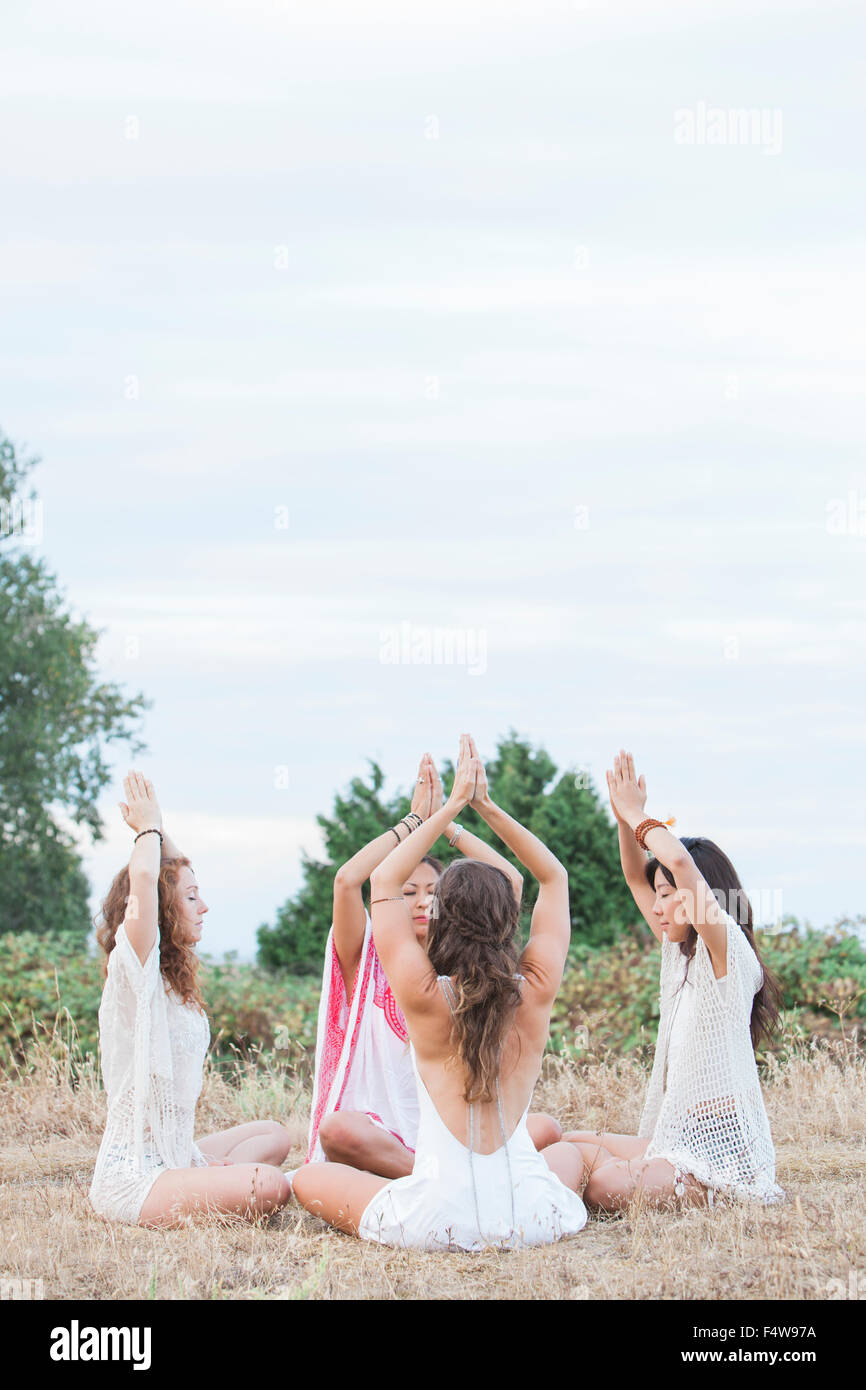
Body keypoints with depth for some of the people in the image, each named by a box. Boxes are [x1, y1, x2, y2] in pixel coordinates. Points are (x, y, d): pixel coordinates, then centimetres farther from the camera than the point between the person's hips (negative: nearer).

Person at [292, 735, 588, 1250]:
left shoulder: (425, 996, -13)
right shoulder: (535, 995, -7)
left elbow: (384, 880, -1)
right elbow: (554, 877, 8)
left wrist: (452, 806, 2)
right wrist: (487, 806, 5)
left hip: (438, 1221, -3)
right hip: (527, 1218, 3)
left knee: (308, 1177, 19)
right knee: (569, 1151, 38)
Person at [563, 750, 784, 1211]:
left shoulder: (727, 951, -12)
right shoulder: (679, 954, 14)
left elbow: (679, 859, -27)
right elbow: (637, 878, 23)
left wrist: (637, 816, -12)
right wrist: (625, 818, 9)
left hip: (722, 1146, -9)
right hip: (680, 1136, 9)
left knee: (606, 1184, -27)